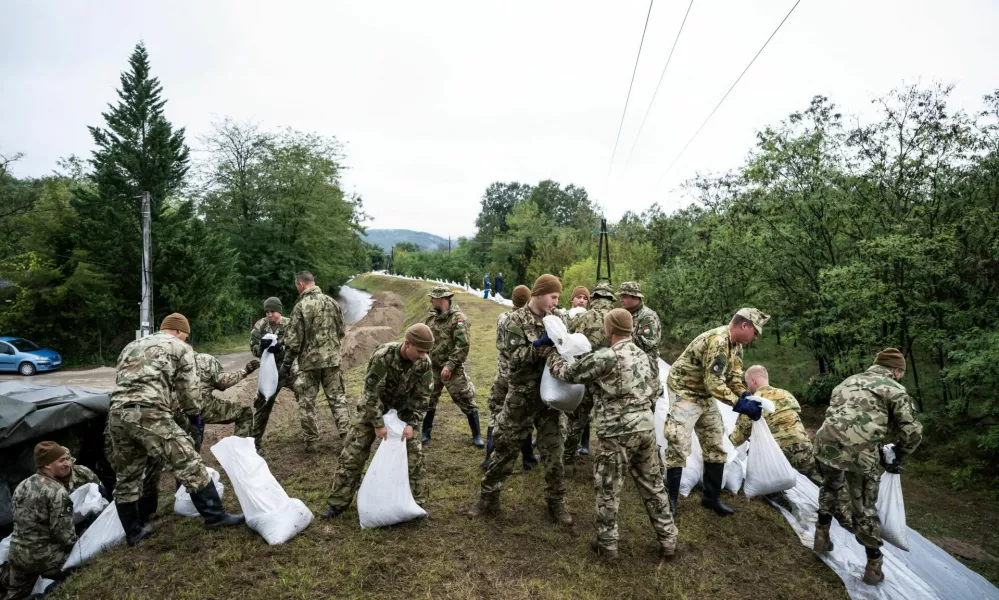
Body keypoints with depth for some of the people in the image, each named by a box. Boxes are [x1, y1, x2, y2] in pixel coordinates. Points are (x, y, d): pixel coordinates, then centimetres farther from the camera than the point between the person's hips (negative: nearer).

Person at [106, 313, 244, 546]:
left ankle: (133, 532, 30)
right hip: (149, 414, -7)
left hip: (117, 414, 7)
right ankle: (215, 516, 3)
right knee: (189, 465, -1)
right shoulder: (180, 347, 11)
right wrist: (194, 415, 26)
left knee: (126, 477, 19)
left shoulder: (130, 347, 31)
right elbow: (188, 388, 11)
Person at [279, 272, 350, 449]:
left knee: (306, 402, 10)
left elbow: (293, 340, -10)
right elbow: (341, 332, 10)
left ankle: (310, 440, 15)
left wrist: (286, 364, -1)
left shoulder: (301, 306, -11)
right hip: (332, 358, 4)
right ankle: (346, 435, 7)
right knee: (337, 397, 11)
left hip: (309, 361, -3)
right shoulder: (332, 302, 3)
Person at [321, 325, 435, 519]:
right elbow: (371, 392, -26)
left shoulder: (424, 363, -20)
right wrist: (378, 424, -24)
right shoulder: (382, 356, -32)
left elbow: (422, 397, -11)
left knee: (413, 453, -2)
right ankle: (338, 502, 13)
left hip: (403, 408, 3)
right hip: (373, 406, -2)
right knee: (352, 452, -2)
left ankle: (416, 502, 13)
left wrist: (412, 424, -20)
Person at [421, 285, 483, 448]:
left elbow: (462, 346, -22)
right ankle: (426, 434, 30)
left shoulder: (458, 318, -16)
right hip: (432, 367, 7)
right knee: (427, 400, 13)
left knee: (465, 401, 1)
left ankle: (477, 436, 15)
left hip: (452, 368, -6)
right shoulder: (431, 315, 7)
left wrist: (449, 366, -25)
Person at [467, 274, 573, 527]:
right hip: (521, 396, -3)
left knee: (553, 451, 10)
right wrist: (540, 345, -29)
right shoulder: (516, 321, -8)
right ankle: (488, 498, 22)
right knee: (505, 448, 7)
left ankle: (556, 503, 25)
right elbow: (515, 357, -17)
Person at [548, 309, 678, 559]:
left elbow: (568, 373, -5)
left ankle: (607, 543, 20)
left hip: (618, 432, -7)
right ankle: (668, 540, 27)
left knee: (608, 488, 9)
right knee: (652, 484, 18)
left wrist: (552, 354, 11)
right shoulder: (641, 354, 11)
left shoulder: (604, 357, -14)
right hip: (646, 426, 7)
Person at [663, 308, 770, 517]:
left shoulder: (736, 344, 3)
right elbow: (713, 383, -29)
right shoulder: (717, 341, -28)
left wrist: (747, 396, -8)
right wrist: (740, 404, -26)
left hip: (705, 396, 10)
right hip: (685, 393, -10)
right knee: (678, 447, -6)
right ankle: (671, 499, 8)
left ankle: (712, 497, 24)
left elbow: (734, 376, 9)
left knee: (715, 447, 12)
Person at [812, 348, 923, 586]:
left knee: (831, 487, 33)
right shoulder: (895, 390, 10)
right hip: (860, 452, -4)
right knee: (865, 506, 15)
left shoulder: (849, 381, 26)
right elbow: (912, 432, 6)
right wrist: (897, 459, 22)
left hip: (826, 443, 4)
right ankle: (873, 565, 26)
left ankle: (822, 535, 39)